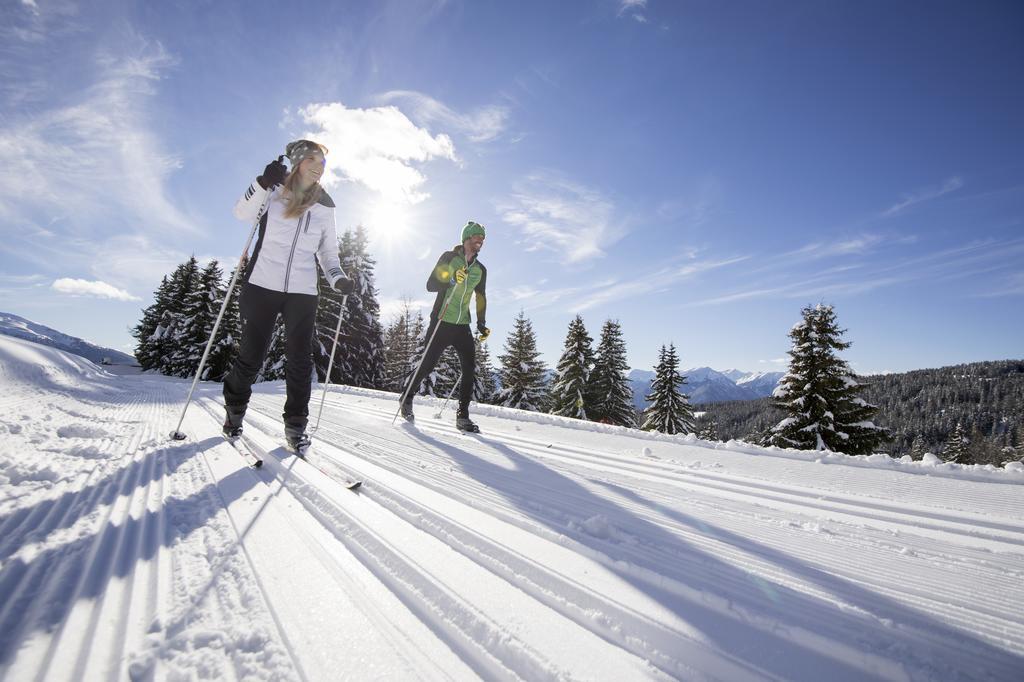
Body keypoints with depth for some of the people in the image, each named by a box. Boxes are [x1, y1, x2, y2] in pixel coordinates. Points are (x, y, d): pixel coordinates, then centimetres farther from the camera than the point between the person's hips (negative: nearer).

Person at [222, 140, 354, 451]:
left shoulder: (324, 205, 12)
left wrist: (338, 279, 0)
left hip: (303, 292, 2)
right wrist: (264, 182, -23)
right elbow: (243, 213, -9)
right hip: (262, 285, -2)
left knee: (300, 358, -3)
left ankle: (295, 425, 7)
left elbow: (327, 250, 17)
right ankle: (234, 411, 27)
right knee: (251, 354, 4)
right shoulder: (275, 190, 5)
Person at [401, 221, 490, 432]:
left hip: (462, 326, 5)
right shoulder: (449, 257, 0)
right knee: (428, 363, -3)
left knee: (470, 368, -6)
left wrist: (481, 324, 12)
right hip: (441, 322, -4)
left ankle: (462, 416, 2)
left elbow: (481, 298, 21)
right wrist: (451, 279, -23)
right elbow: (430, 284, -6)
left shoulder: (480, 269, 13)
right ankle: (407, 398, 22)